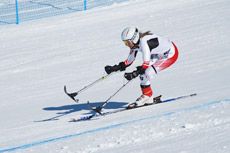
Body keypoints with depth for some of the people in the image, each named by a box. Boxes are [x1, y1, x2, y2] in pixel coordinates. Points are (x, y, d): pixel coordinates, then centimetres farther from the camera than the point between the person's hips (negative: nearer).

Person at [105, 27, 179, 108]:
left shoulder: (144, 43, -32)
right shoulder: (135, 43, -5)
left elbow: (146, 63, -37)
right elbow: (129, 61, 3)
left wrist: (135, 74, -47)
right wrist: (115, 68, -7)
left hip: (171, 54, -9)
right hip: (160, 54, 9)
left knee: (146, 73, -18)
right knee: (142, 71, -1)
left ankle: (147, 97, 2)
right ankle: (148, 97, 7)